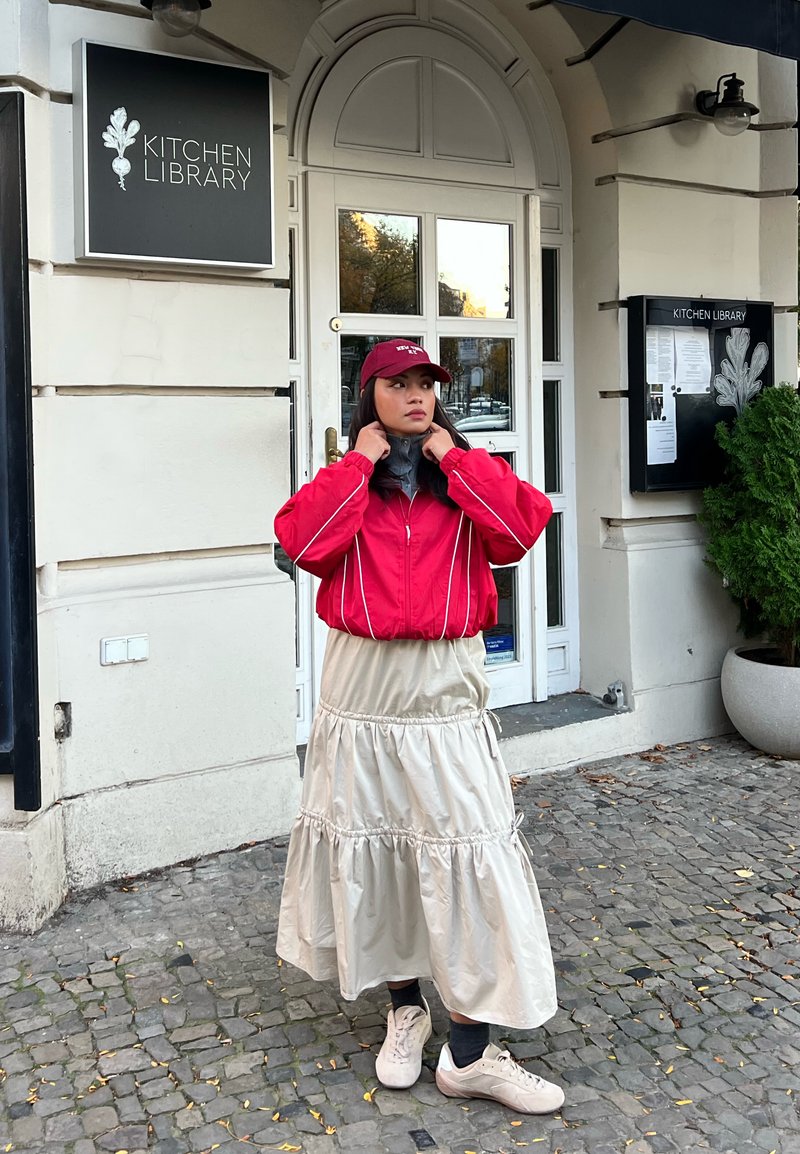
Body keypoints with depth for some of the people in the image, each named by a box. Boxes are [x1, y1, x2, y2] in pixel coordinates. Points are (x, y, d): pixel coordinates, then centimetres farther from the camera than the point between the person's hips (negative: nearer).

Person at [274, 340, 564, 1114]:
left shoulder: (466, 478, 7)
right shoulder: (343, 480, 6)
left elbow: (523, 529, -13)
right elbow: (303, 541, -14)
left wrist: (453, 457, -7)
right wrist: (360, 463, -9)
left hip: (447, 688, 0)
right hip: (362, 689, 1)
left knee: (468, 854, -4)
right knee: (372, 848, 11)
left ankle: (470, 1054, 7)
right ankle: (405, 1008, 33)